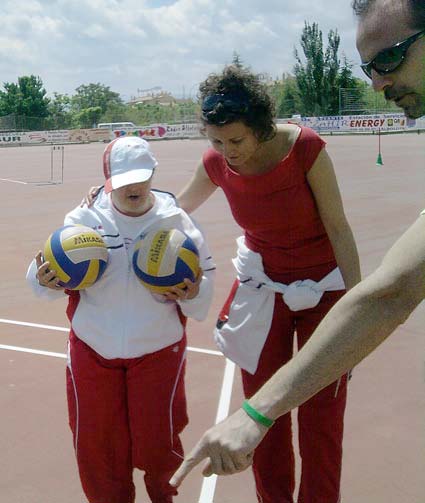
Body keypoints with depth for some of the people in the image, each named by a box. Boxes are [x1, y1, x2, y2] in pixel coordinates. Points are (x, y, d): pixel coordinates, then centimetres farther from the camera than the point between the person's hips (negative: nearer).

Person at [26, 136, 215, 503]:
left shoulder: (176, 221, -6)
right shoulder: (84, 218, -5)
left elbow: (205, 277, 0)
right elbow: (59, 273, 1)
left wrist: (193, 294, -21)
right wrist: (45, 280, -20)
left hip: (158, 349, -1)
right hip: (93, 348, 1)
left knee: (156, 442, 8)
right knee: (96, 441, 11)